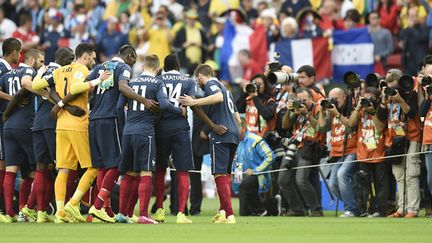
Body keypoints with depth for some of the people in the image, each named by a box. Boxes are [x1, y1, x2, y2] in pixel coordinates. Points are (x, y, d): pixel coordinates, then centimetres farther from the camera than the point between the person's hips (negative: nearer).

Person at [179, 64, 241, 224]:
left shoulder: (210, 83, 1)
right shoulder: (224, 88, 27)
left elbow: (219, 97, -23)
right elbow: (237, 117, 28)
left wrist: (195, 102, -23)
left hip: (221, 134, -9)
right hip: (233, 135, 9)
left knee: (220, 174, -11)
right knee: (225, 174, 17)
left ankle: (229, 215, -18)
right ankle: (223, 211, 19)